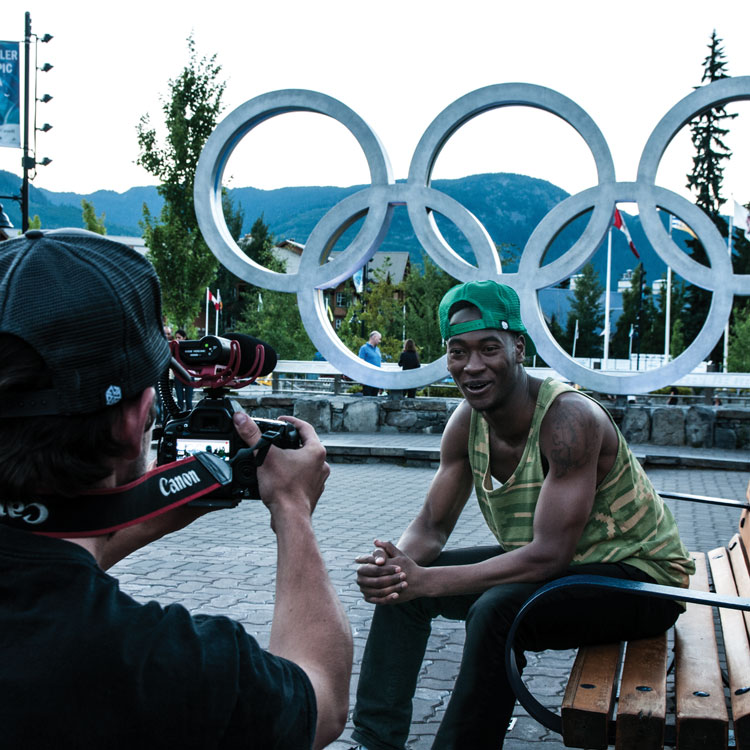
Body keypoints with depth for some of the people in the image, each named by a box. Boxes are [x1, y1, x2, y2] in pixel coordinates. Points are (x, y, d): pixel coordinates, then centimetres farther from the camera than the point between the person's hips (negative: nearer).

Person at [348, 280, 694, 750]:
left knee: (497, 610, -35)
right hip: (546, 565, 8)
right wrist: (394, 561, -23)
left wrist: (425, 580, -35)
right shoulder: (467, 421, -6)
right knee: (398, 584, -1)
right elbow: (432, 526, 0)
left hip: (638, 576, -8)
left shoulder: (569, 419, -28)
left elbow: (549, 556, -32)